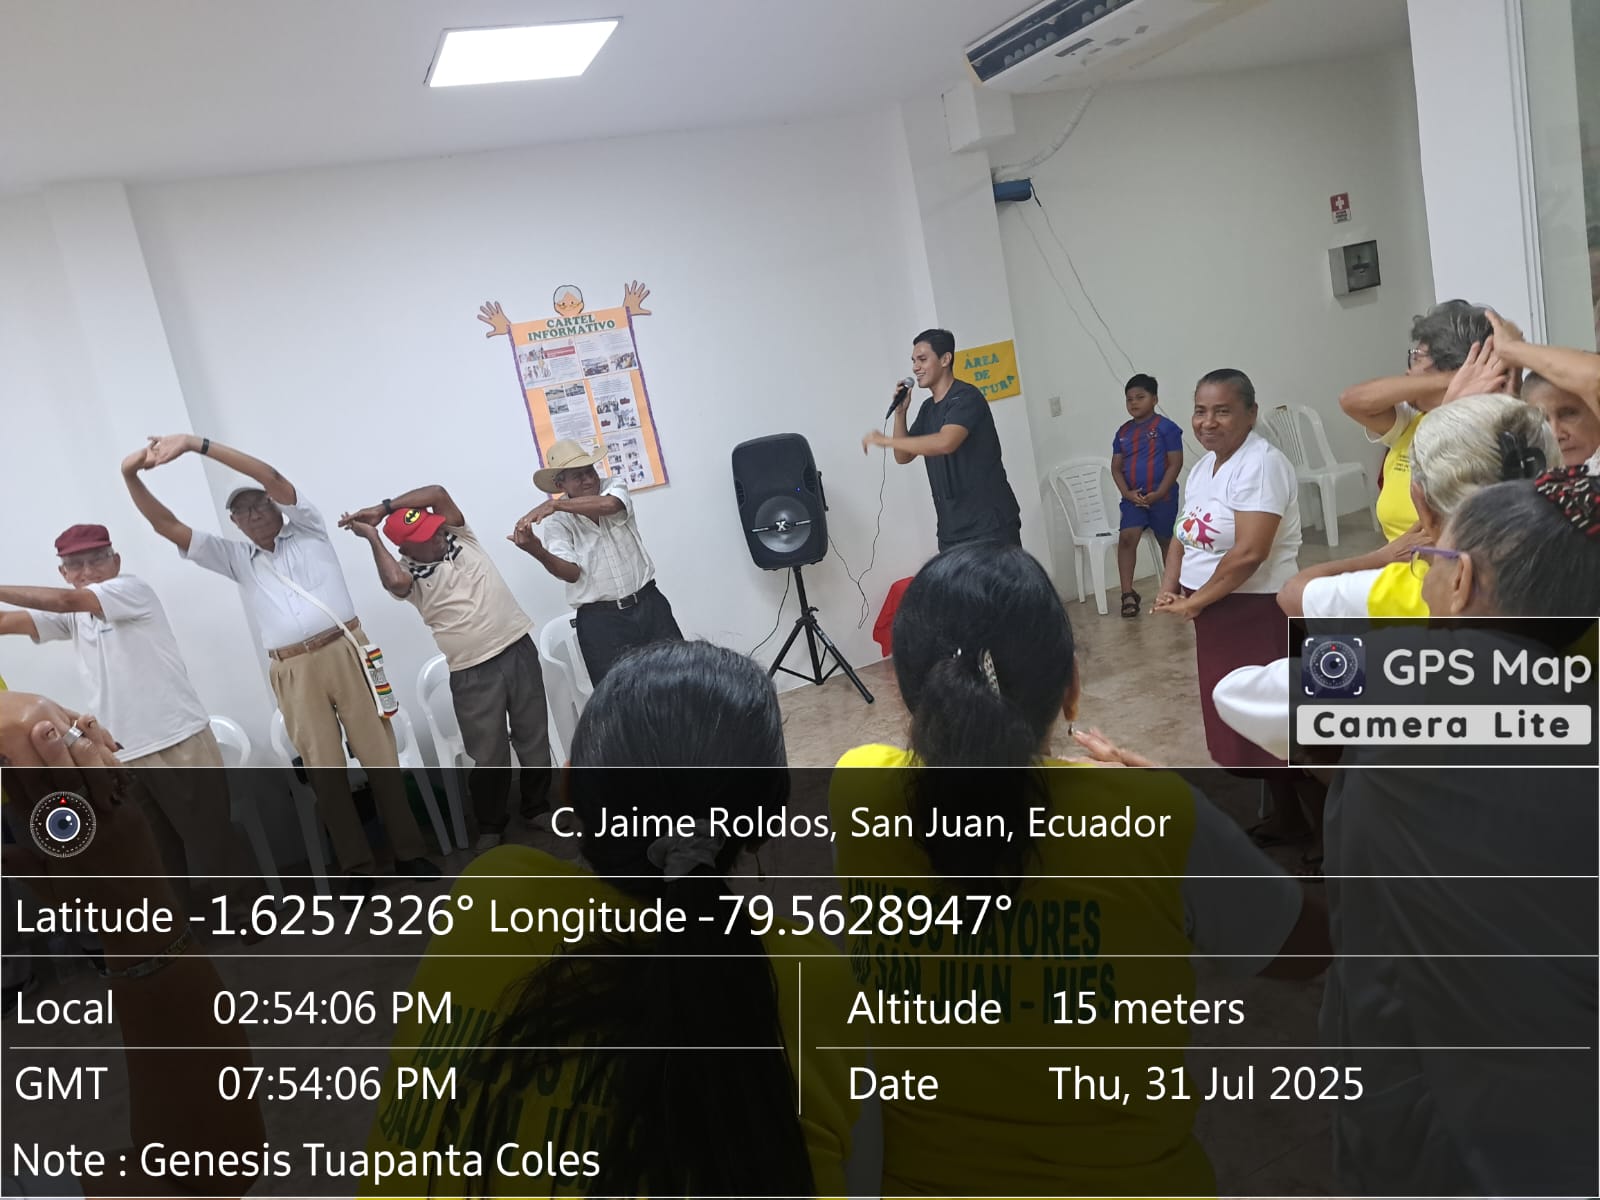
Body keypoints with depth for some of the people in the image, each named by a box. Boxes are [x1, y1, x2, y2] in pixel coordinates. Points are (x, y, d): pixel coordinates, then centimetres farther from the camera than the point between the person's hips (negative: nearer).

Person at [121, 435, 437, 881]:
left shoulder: (309, 532, 11)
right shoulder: (235, 557, 18)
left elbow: (273, 477, -4)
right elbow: (166, 525, 11)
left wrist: (198, 443, -12)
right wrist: (131, 475, -6)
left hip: (345, 654, -2)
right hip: (295, 673, 2)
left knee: (378, 755, 0)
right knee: (325, 769, 3)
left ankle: (410, 853, 7)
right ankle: (356, 866, 8)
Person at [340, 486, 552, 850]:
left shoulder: (460, 538, 7)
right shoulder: (408, 574, -4)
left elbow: (438, 493, -5)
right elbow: (395, 581, -28)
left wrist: (384, 507, -7)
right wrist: (372, 536, -16)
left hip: (519, 649, 4)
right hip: (473, 672, -3)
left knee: (535, 738, 13)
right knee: (488, 755, 4)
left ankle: (538, 806, 33)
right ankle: (490, 825, 24)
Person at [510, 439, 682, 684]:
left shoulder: (614, 486, 1)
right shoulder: (555, 521, -3)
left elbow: (609, 504, -24)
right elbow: (571, 573, -16)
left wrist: (554, 504, -27)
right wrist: (537, 551, -34)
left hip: (648, 604, 2)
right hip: (600, 620, -2)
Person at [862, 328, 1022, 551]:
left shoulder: (966, 397, -12)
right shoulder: (928, 408, 14)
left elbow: (945, 442, -29)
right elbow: (903, 456, 16)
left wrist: (886, 440, -22)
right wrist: (900, 411, 2)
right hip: (951, 528, 8)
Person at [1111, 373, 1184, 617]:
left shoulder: (1166, 427, -7)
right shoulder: (1123, 432, 8)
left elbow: (1175, 463, -10)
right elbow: (1116, 467, 8)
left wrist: (1158, 493, -15)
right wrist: (1127, 493, -8)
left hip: (1162, 496, -3)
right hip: (1133, 498, 3)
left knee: (1167, 541, 11)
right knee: (1126, 538, -14)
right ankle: (1128, 594, -12)